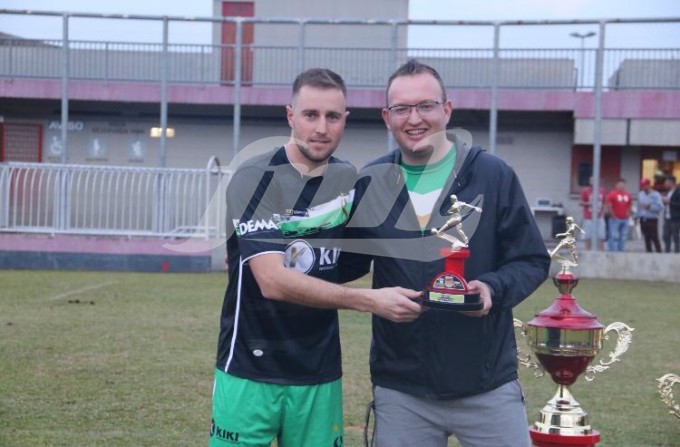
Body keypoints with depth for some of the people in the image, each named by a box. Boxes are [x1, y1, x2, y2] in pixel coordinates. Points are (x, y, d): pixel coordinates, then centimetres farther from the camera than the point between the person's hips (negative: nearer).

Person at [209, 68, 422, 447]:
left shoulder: (348, 179, 5)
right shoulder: (254, 179, -12)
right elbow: (273, 281, -21)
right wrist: (370, 301, -25)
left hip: (320, 374, 5)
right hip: (250, 372, -4)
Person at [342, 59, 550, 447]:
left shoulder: (492, 174, -5)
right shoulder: (370, 183, 3)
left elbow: (533, 260, -1)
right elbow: (350, 263, 13)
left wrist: (493, 287, -20)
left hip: (488, 386, -1)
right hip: (400, 389, 2)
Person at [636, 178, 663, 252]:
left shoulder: (656, 195, -8)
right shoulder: (640, 194, 12)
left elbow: (660, 207, -16)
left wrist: (649, 207, -22)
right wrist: (637, 217, 12)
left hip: (652, 220, -6)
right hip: (643, 220, 6)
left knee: (655, 239, -8)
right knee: (647, 239, 9)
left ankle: (659, 252, -3)